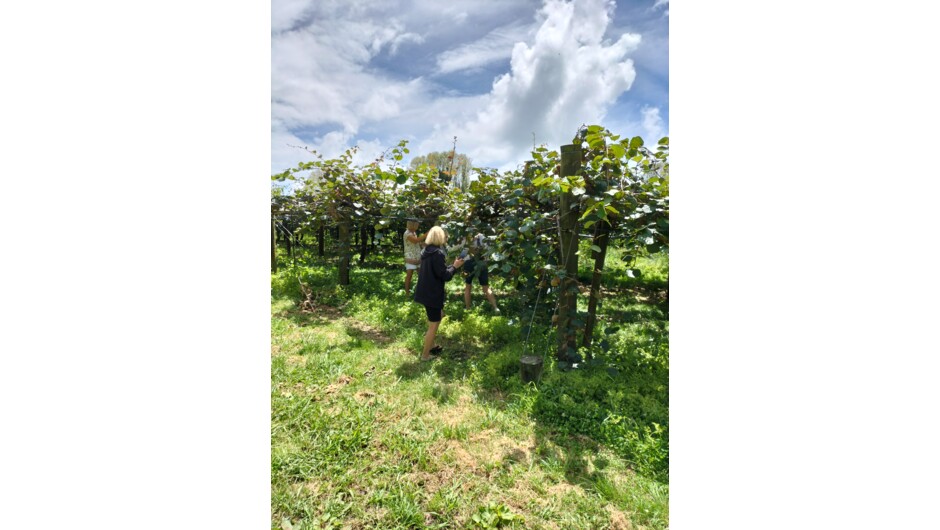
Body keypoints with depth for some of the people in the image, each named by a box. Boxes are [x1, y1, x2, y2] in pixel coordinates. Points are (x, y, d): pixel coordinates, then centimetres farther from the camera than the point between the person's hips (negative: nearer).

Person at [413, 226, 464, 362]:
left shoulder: (427, 251, 8)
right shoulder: (438, 253, -21)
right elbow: (445, 276, -20)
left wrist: (451, 266, 13)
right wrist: (455, 266, -5)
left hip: (425, 291, 10)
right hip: (432, 293, -10)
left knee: (439, 315, 26)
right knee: (433, 325, 5)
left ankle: (431, 345, 35)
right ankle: (425, 355, 17)